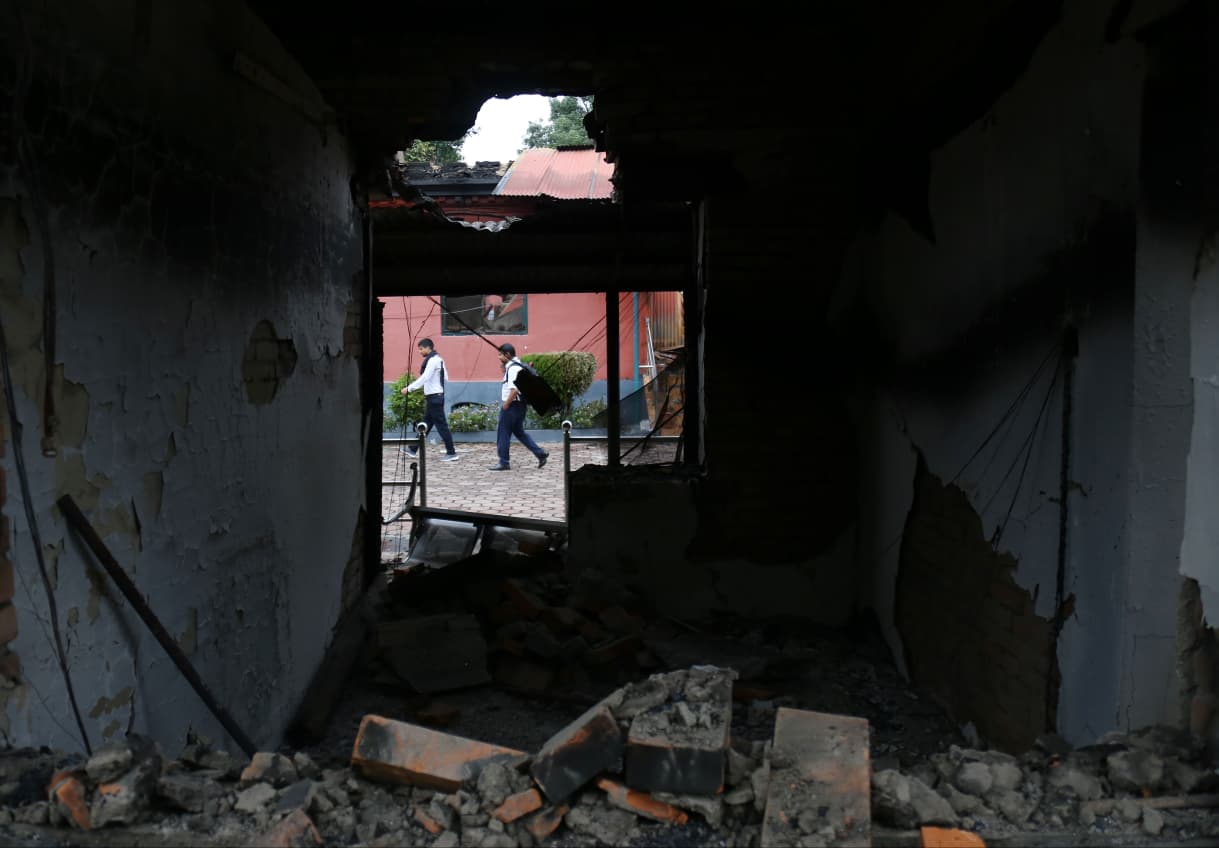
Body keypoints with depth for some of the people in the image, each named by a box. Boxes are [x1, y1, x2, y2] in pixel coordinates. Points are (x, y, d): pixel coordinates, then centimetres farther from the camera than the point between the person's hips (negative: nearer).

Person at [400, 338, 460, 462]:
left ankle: (451, 453, -5)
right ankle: (413, 449, 22)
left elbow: (424, 378, -24)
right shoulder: (437, 359, 14)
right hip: (434, 396, 10)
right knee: (426, 424, 14)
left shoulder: (433, 360, -16)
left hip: (434, 397, -10)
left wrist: (409, 388, -23)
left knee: (441, 424, -7)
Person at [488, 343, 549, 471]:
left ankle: (503, 462, 6)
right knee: (519, 432, 17)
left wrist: (506, 404, -20)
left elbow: (515, 389, -26)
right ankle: (540, 454, 14)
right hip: (518, 406, 10)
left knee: (503, 433, -1)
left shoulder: (513, 368, -17)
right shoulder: (517, 365, 15)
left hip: (512, 406, -10)